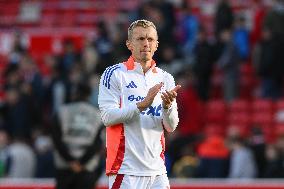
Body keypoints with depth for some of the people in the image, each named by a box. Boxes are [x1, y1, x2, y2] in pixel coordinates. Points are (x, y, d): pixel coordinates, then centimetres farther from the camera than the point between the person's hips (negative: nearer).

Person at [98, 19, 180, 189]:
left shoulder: (165, 78, 12)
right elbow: (107, 117, -11)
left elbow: (171, 127, 6)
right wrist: (142, 104, -21)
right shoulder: (114, 74, -1)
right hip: (126, 169, -5)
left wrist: (167, 106, -15)